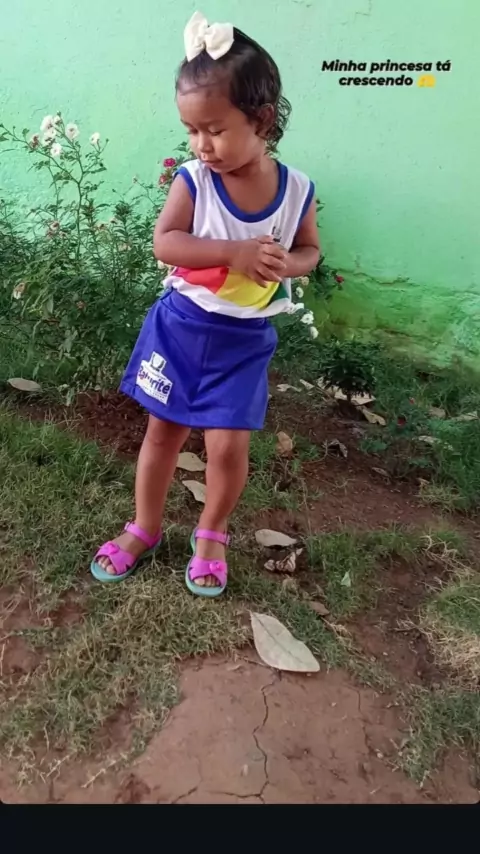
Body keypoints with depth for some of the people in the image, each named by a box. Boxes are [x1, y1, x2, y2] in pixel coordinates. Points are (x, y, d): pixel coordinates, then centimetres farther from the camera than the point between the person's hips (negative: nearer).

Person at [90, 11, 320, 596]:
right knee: (163, 433, 10)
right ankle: (144, 530, 33)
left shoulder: (296, 190, -7)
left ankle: (211, 534, 28)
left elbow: (309, 250, 5)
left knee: (228, 445, -1)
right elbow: (164, 242, -18)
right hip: (181, 326, 0)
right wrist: (234, 252, -31)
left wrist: (285, 264, -19)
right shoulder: (193, 179, -11)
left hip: (245, 339, 0)